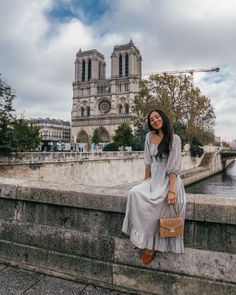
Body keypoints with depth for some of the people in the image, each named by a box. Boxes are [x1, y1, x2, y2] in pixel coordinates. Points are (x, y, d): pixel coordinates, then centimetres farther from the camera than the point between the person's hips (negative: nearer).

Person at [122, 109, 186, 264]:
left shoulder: (174, 138, -10)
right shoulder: (149, 136, 5)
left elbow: (173, 167, -15)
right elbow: (148, 162, 9)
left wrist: (171, 190, -22)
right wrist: (145, 183, 8)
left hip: (169, 180, -5)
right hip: (154, 179, 5)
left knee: (150, 205, -25)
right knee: (134, 193, -21)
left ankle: (151, 245, -4)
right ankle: (142, 238, -6)